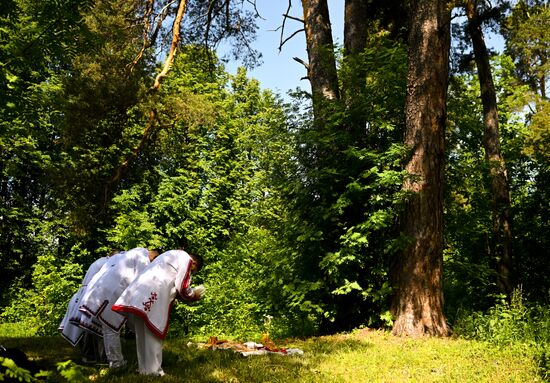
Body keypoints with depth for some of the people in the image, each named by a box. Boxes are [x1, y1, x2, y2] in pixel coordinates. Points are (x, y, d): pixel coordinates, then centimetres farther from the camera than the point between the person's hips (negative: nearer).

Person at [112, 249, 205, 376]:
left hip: (139, 291, 9)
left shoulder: (172, 256, 31)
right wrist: (193, 295, 16)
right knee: (153, 333, -2)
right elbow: (182, 286, -1)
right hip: (153, 294, -9)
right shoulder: (186, 259, 3)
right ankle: (153, 371, 3)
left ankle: (143, 368, 22)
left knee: (142, 334, 14)